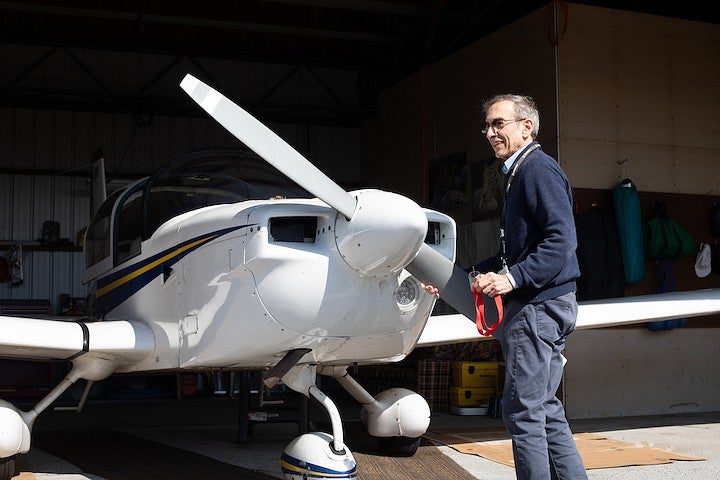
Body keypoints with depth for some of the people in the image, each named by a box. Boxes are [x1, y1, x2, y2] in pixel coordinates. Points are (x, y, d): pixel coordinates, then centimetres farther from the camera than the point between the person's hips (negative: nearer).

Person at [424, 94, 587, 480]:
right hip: (536, 306, 11)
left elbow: (562, 240, -22)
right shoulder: (518, 174, 22)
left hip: (539, 304, -11)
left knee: (523, 410, -7)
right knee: (545, 409, 11)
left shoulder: (538, 169, -10)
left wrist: (512, 278, -27)